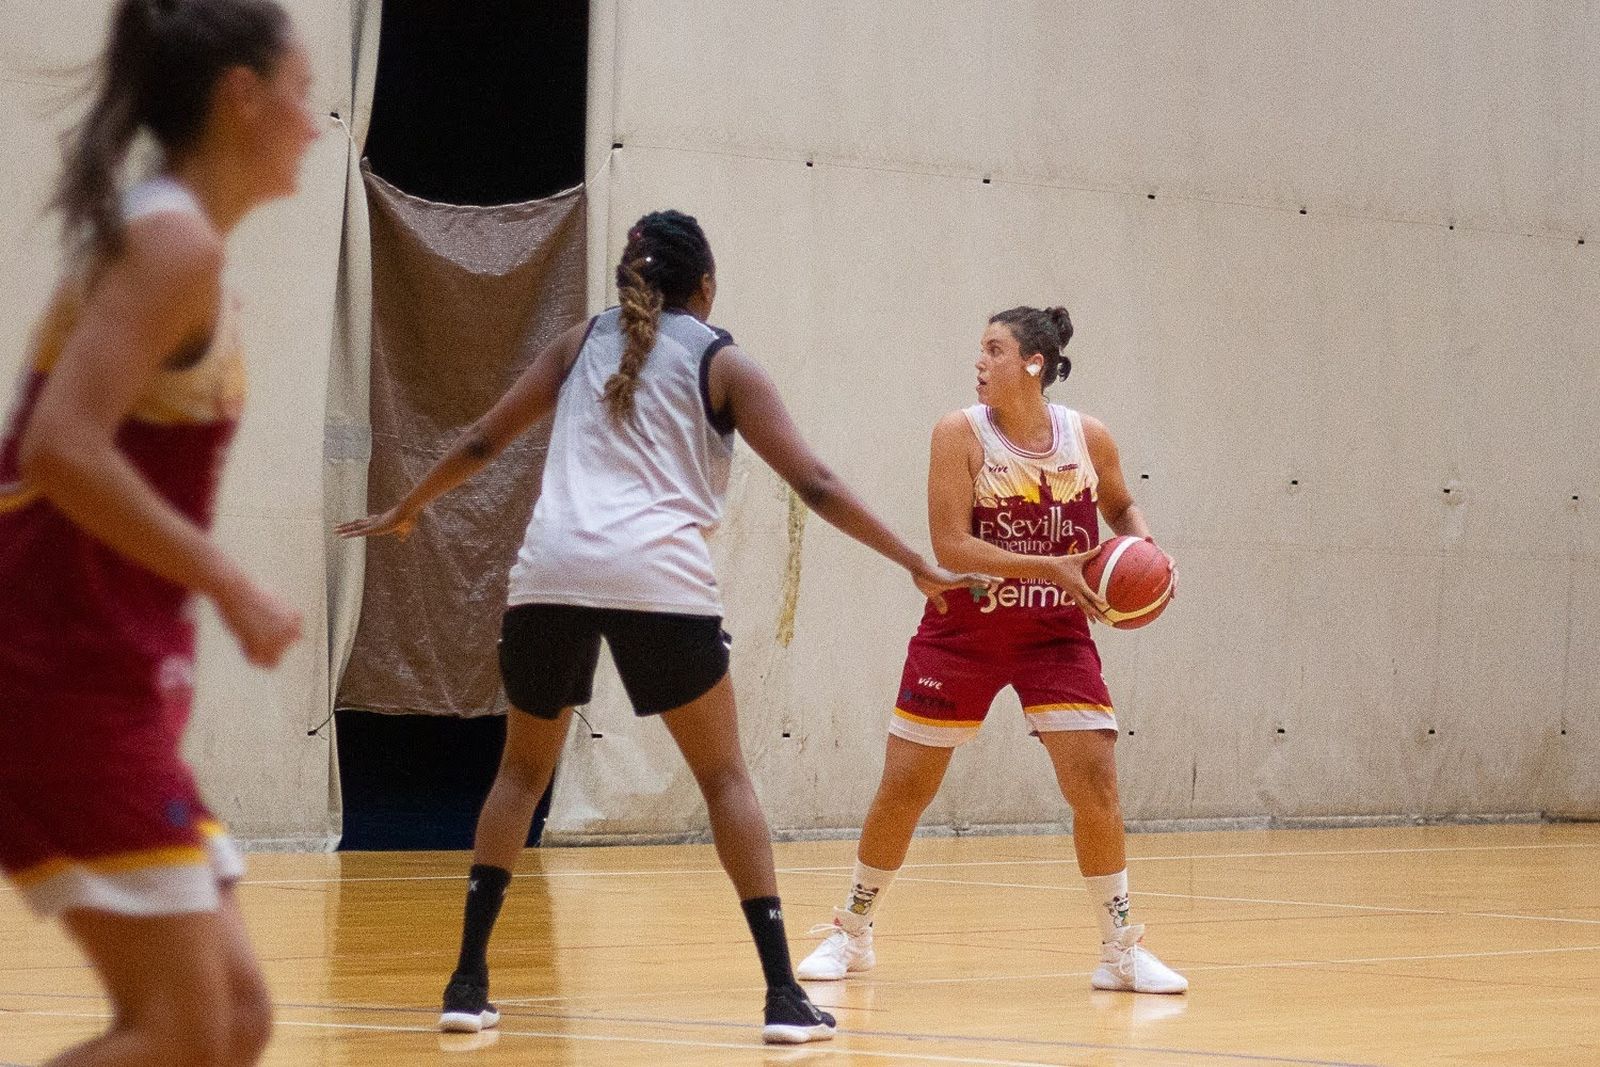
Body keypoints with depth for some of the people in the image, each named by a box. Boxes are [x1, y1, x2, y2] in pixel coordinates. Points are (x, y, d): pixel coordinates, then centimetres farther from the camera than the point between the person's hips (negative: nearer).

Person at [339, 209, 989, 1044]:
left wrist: (404, 511, 37)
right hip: (658, 577, -3)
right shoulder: (721, 363, 11)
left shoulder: (583, 342, 19)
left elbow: (482, 442, 22)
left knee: (523, 770, 19)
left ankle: (469, 982, 12)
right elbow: (814, 485, 6)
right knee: (724, 778, 8)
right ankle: (783, 995, 0)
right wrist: (917, 565, 12)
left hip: (550, 572, 3)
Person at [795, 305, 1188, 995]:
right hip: (963, 633, -1)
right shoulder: (962, 433, -12)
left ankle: (1121, 951, 4)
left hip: (1057, 636, 1)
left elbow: (1121, 508, 16)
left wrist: (1140, 549, -6)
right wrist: (1050, 567, -27)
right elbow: (950, 546, -19)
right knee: (903, 788, 4)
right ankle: (851, 933, 22)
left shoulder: (1088, 439, -4)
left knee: (1095, 784, -9)